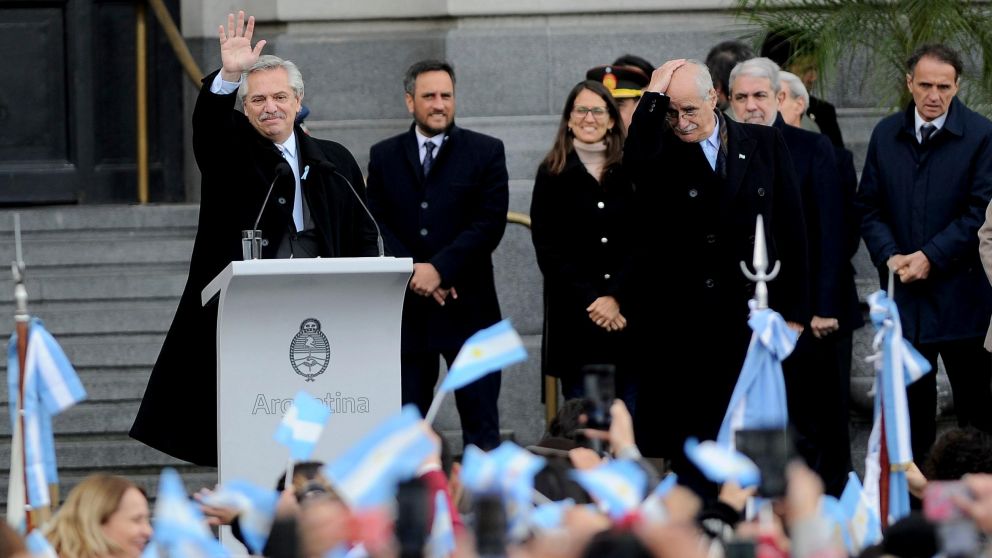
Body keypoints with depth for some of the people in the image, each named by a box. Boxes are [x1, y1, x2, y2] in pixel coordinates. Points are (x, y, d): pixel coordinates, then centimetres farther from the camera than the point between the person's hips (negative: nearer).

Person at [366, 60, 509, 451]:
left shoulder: (486, 152, 4)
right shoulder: (384, 156, 11)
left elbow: (490, 224, -5)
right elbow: (376, 225, 4)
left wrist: (439, 268, -14)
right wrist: (413, 271, -11)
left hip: (467, 305, -2)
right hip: (407, 307, 2)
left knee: (481, 425, -2)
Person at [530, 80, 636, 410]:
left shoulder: (628, 174, 7)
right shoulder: (552, 175, 5)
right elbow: (548, 249, 0)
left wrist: (614, 297, -11)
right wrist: (590, 300, -9)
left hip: (624, 314, 1)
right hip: (574, 318, -1)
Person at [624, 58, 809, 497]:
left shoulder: (765, 144, 7)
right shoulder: (661, 154, 1)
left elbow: (791, 228, 8)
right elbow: (635, 163, -25)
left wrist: (793, 310, 4)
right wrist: (654, 95, -17)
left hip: (752, 319, 1)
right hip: (684, 325, -1)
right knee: (690, 444, 0)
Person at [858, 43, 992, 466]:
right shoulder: (886, 134, 8)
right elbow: (868, 205, 10)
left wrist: (931, 257, -14)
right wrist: (889, 256, -7)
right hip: (904, 290, 4)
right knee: (912, 397, 10)